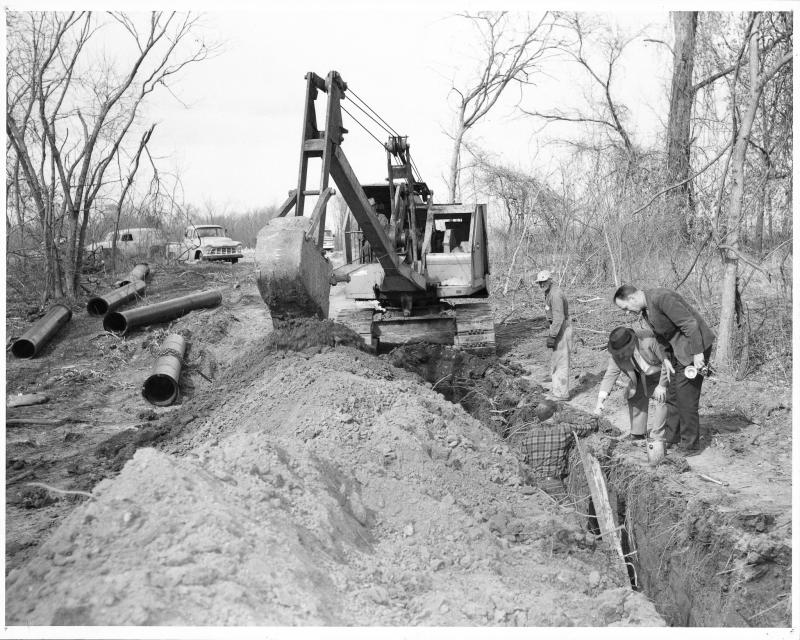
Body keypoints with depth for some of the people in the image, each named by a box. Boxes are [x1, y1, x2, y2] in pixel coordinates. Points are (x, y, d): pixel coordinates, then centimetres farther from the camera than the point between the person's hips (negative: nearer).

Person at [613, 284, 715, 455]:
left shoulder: (661, 298, -25)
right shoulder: (645, 310, 6)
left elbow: (689, 324, -25)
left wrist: (697, 353, -25)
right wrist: (668, 358, 10)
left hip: (695, 345, -10)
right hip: (677, 349, 10)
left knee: (686, 397, -5)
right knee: (672, 393, 14)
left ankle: (690, 446, 5)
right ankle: (671, 438, 26)